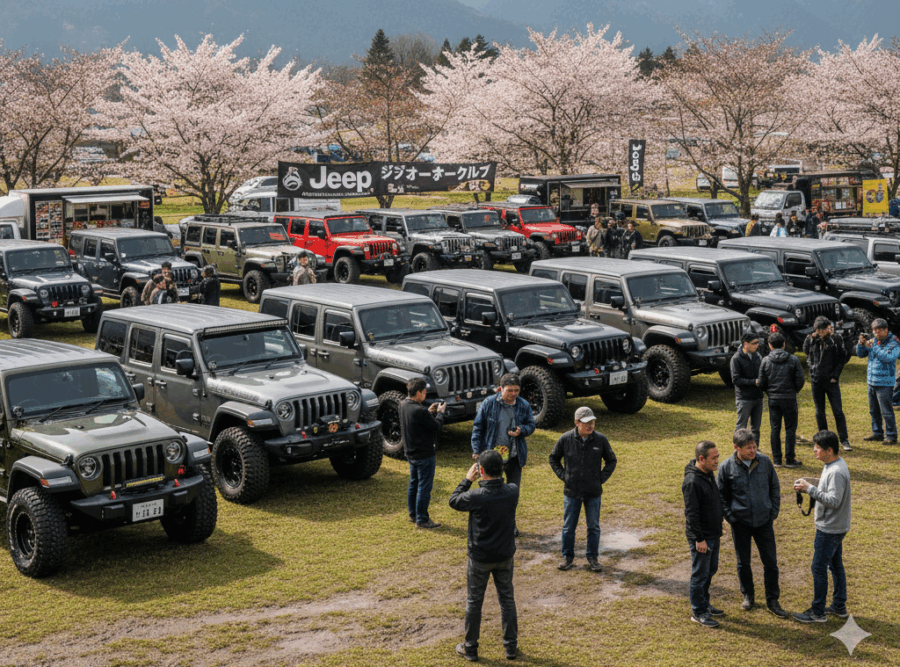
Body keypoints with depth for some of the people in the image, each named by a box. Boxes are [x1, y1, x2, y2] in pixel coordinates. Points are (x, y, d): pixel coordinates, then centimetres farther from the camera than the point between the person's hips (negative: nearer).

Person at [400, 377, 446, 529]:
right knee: (424, 487, 0)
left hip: (410, 452, 9)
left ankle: (413, 514, 30)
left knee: (413, 484, 20)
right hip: (425, 454, -9)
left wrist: (429, 411, 6)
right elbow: (436, 426, -17)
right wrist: (440, 413, -1)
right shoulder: (419, 411, -27)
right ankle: (422, 520, 6)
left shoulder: (403, 405, 1)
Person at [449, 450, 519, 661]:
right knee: (507, 599, 18)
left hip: (480, 559, -3)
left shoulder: (476, 497, -26)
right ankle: (511, 646, 27)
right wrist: (495, 473, 5)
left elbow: (453, 501, -6)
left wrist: (467, 480, 2)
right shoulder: (512, 492, -15)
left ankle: (470, 648, 24)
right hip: (505, 557, 3)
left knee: (474, 602, 13)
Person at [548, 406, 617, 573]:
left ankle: (592, 557, 23)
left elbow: (611, 461, 9)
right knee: (568, 527, 9)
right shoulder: (565, 439, -8)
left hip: (593, 493, 0)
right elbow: (553, 459, 8)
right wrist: (563, 476, -1)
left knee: (593, 527, 9)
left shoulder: (600, 440, -6)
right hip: (571, 492, 0)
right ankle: (567, 556, 24)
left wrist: (602, 478, 0)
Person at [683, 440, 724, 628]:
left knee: (711, 570, 19)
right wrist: (699, 539, -21)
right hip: (702, 537, -9)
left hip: (713, 534, 9)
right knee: (700, 574, 1)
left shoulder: (709, 474, 6)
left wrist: (718, 531, 21)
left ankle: (704, 604, 34)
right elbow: (691, 513, -23)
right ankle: (698, 612, 12)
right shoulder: (692, 482, -24)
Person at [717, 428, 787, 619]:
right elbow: (721, 496, 0)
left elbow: (775, 489, 6)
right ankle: (748, 596, 33)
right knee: (743, 562, 13)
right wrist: (731, 518, -8)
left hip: (764, 521, 1)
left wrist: (773, 514, 1)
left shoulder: (764, 462, -6)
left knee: (771, 561, 5)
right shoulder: (726, 467, -11)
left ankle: (772, 600, 20)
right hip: (740, 523, -1)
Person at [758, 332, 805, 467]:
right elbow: (800, 381, -4)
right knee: (790, 429, 5)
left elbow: (762, 383, 1)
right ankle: (790, 460, 6)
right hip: (789, 399, -2)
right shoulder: (793, 360, -5)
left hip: (773, 399, 2)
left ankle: (777, 460, 11)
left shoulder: (766, 361, -2)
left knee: (775, 429, 9)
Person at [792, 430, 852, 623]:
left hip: (829, 529, -10)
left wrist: (810, 489, -28)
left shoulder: (837, 472, -25)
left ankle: (817, 612, 7)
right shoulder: (832, 465, 6)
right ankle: (839, 607, 28)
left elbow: (833, 500, -30)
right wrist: (808, 487, 3)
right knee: (836, 565, 18)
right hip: (835, 527, 10)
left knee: (819, 568, -2)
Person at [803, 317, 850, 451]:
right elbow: (806, 353, 18)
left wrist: (835, 375, -7)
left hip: (831, 380, -3)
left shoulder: (835, 340, -5)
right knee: (819, 412, 10)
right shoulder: (812, 339, 4)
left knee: (838, 411, -5)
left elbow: (842, 359, -1)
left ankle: (845, 440, 0)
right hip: (816, 380, 3)